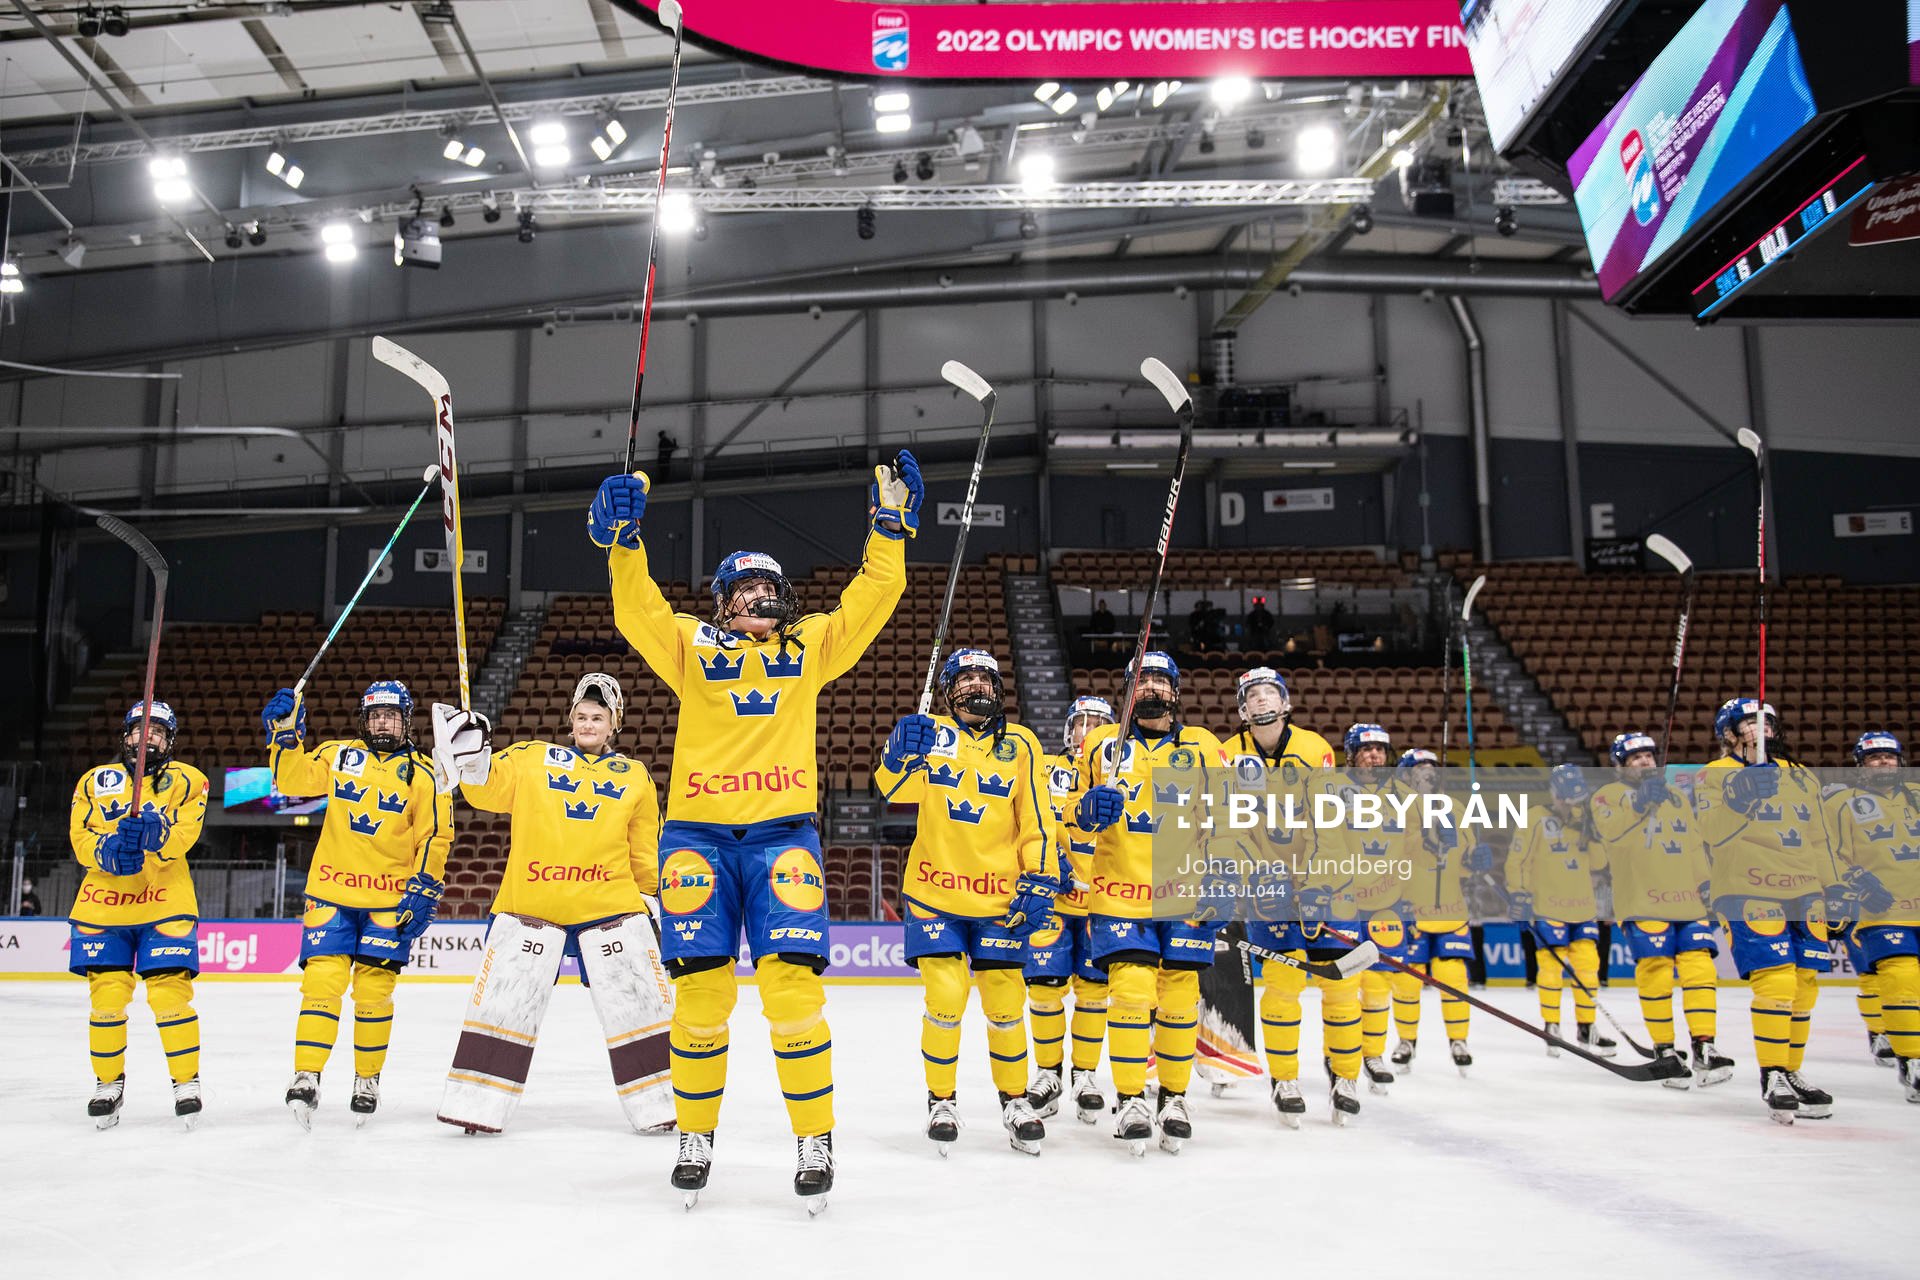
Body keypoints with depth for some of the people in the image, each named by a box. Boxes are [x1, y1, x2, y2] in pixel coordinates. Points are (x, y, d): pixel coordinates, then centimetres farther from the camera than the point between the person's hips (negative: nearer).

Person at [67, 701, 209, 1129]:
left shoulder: (187, 781, 5)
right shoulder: (94, 781, 12)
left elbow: (182, 835, -10)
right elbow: (79, 839, 2)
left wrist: (153, 831, -31)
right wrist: (108, 849, -19)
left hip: (166, 903, -2)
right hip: (103, 902, 2)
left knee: (171, 993, -9)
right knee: (106, 994, 0)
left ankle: (187, 1081, 5)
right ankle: (108, 1082, 20)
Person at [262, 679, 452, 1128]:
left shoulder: (421, 773, 2)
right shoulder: (338, 755, 9)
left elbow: (435, 837, 1)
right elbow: (292, 779, 1)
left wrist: (424, 890, -6)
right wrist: (285, 736, -12)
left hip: (390, 899, -1)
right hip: (332, 890, 1)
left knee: (374, 990, 1)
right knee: (322, 980, -9)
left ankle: (368, 1079, 17)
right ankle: (306, 1077, -2)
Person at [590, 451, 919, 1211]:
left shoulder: (812, 645, 15)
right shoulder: (692, 645, 13)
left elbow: (871, 599, 11)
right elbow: (638, 610, 2)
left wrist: (890, 526, 7)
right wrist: (622, 541, -9)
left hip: (782, 834, 0)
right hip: (698, 834, 0)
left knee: (792, 984, -9)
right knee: (701, 989, -2)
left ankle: (815, 1139, 4)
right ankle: (696, 1134, 18)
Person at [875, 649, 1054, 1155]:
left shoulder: (1021, 745, 6)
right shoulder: (930, 733, 3)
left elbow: (1037, 822, 5)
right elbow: (896, 790, -9)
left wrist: (1039, 882, -3)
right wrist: (901, 755, -29)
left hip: (999, 898, 1)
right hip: (934, 893, -1)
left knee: (1004, 1002, 3)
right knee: (945, 998, -8)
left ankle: (1015, 1100, 25)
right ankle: (942, 1100, 14)